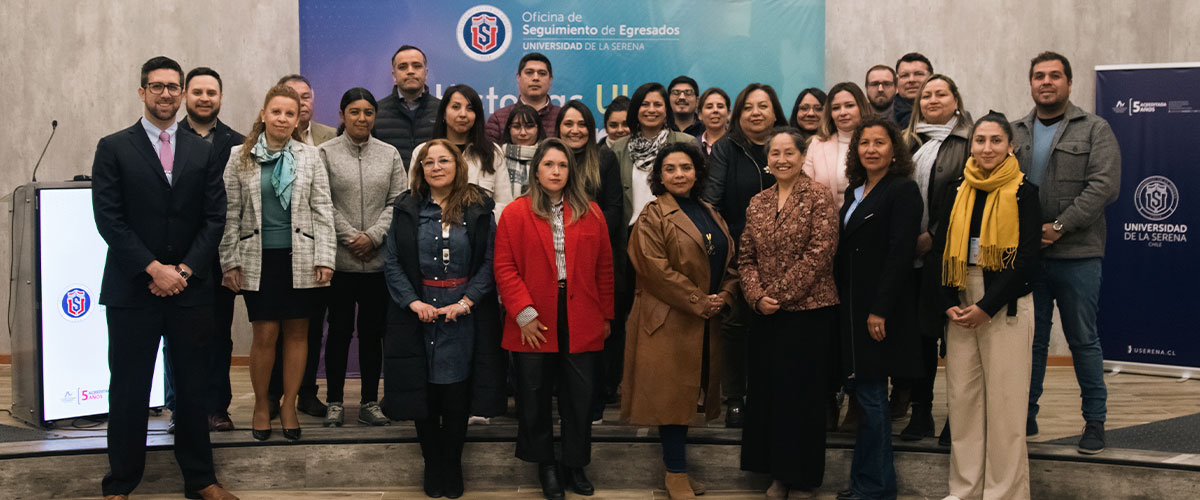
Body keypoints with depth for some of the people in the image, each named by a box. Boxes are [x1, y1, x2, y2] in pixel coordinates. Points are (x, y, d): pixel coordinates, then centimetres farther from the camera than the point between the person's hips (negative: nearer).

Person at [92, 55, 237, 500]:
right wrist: (153, 268, -13)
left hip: (189, 289, 2)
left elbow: (214, 218, 4)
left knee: (192, 388, 9)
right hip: (132, 291, -2)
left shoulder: (203, 151, 9)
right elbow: (109, 218, -6)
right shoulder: (113, 148, 2)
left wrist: (184, 270, -8)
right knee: (129, 390, 4)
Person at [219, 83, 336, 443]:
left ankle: (289, 405, 17)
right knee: (265, 334, -1)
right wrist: (230, 262, -2)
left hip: (300, 258, 1)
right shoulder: (240, 157, 3)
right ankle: (261, 404, 18)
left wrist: (324, 259, -4)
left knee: (297, 332, 5)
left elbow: (322, 211, 3)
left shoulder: (310, 157, 5)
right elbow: (230, 214, 3)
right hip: (258, 259, -1)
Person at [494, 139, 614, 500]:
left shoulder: (591, 213, 7)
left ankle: (575, 464, 23)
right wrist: (524, 314, -12)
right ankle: (545, 466, 24)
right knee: (535, 398, 8)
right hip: (535, 324, -2)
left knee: (580, 397, 7)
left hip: (582, 324, 2)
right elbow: (505, 268, -5)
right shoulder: (515, 213, 0)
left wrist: (606, 315, 8)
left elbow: (604, 268, 9)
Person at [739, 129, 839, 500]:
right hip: (767, 315, 5)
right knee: (768, 389, 9)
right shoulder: (757, 203, 10)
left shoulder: (818, 197, -6)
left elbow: (819, 253, -14)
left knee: (802, 392, 1)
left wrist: (779, 294, -15)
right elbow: (746, 257, 9)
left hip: (809, 311, -5)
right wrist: (756, 296, -8)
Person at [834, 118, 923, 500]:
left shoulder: (903, 191, -9)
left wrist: (880, 310, -20)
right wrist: (838, 294, 8)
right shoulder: (855, 191, 15)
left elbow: (900, 254, -16)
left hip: (880, 311, -8)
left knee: (870, 394, -3)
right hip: (851, 307, 8)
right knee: (861, 390, 11)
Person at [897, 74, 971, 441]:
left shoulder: (967, 141, -1)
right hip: (912, 252, 5)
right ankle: (920, 413, 16)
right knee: (919, 331, 8)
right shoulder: (909, 142, 16)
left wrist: (933, 235, -13)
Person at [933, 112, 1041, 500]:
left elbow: (1026, 258, -10)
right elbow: (941, 251, 6)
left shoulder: (1023, 192, -4)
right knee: (962, 397, 7)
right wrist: (949, 304, -7)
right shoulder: (957, 193, 8)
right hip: (960, 306, 4)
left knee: (1004, 401, -1)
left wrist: (987, 307, -14)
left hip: (1006, 305, -4)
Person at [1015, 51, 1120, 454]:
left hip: (1077, 256, -3)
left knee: (1084, 341, 5)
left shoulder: (1095, 130, 2)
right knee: (1031, 340, 10)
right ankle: (1026, 416, 21)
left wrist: (1058, 227, -15)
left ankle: (1094, 420, 17)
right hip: (1025, 255, 3)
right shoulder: (1015, 133, 12)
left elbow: (1104, 186, -9)